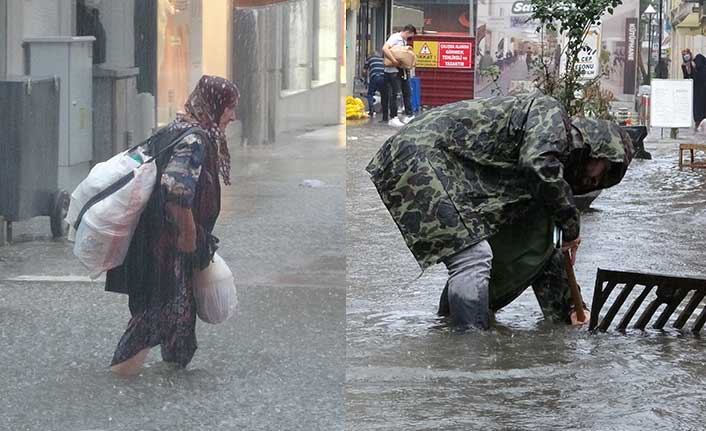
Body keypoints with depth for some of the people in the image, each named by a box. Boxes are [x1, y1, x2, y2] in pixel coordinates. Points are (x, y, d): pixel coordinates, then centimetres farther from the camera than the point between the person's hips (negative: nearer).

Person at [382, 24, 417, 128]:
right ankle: (392, 118, -1)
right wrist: (394, 61, -27)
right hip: (393, 70, -9)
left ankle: (409, 116, 19)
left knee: (407, 92, 11)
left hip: (402, 70, 9)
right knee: (394, 94, -5)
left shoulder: (404, 41, 16)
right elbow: (385, 49, -24)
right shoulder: (395, 38, -11)